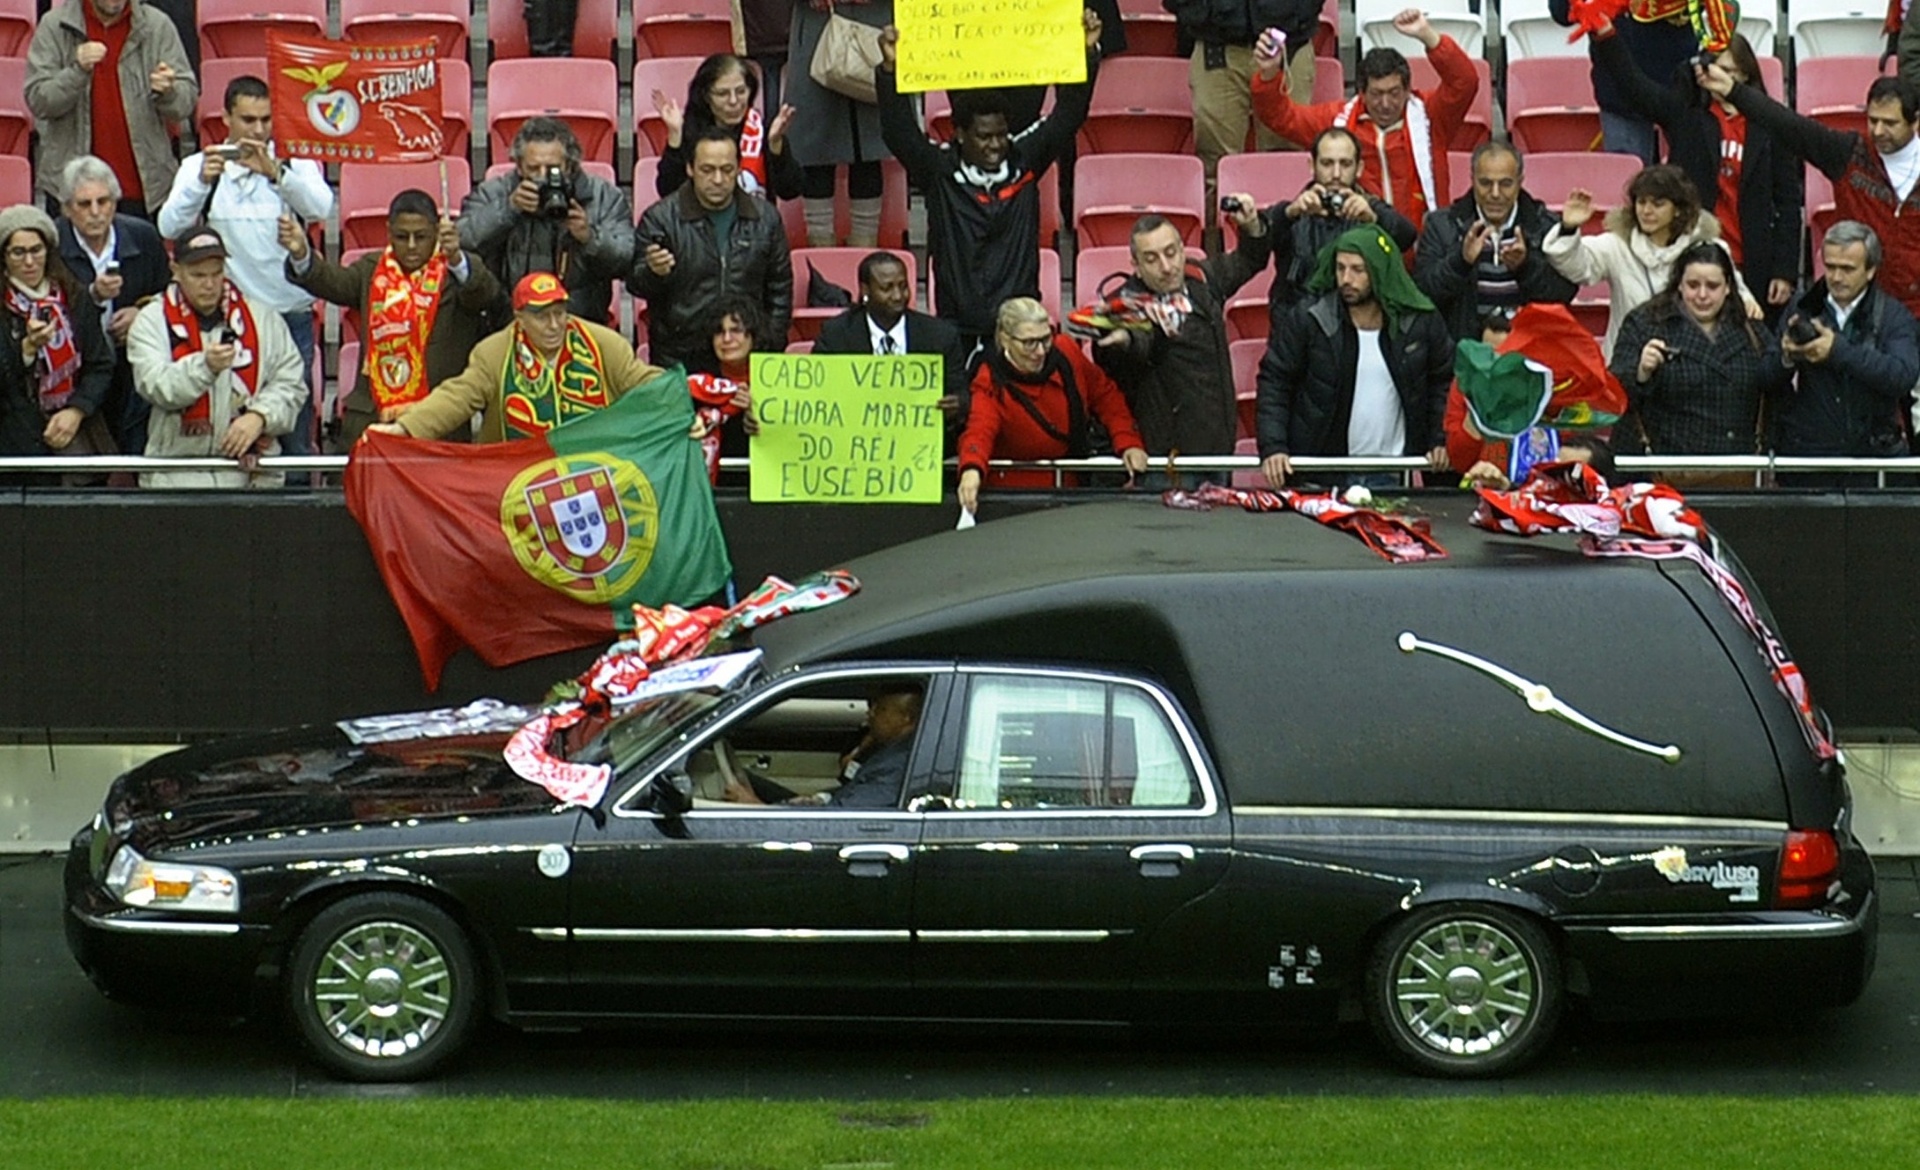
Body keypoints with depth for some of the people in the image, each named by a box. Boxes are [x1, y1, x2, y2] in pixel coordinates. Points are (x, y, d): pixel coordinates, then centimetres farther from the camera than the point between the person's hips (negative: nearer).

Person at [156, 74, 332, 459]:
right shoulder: (199, 166, 6)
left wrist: (274, 171, -28)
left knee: (295, 434, 1)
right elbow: (169, 227, -7)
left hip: (290, 312, 0)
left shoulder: (296, 164, 6)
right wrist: (202, 182, -23)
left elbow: (321, 208, -14)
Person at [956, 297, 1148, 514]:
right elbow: (979, 431, -35)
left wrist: (1128, 444, -3)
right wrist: (972, 470, -58)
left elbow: (1106, 395, 10)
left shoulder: (1065, 352, -4)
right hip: (1016, 493, -4)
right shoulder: (991, 384, -17)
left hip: (1074, 483, 4)